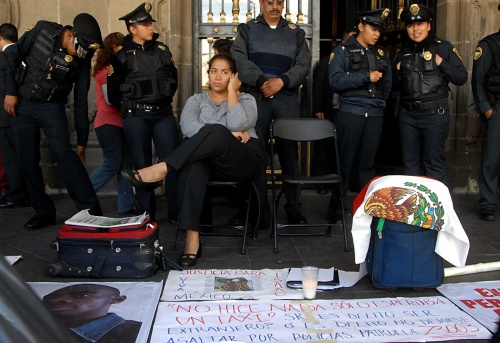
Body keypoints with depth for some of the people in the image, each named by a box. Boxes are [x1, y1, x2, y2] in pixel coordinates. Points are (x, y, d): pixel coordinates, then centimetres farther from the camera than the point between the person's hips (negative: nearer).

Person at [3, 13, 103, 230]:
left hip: (52, 107, -1)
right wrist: (10, 91, -5)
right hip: (21, 105, 2)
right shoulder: (42, 30, -11)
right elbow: (14, 56, 1)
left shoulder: (82, 60, -10)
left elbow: (80, 102, -5)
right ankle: (43, 211, 15)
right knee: (28, 161, 2)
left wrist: (81, 141, -3)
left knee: (64, 153, -21)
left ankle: (90, 208, -20)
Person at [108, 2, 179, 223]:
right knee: (142, 165, 3)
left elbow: (173, 78, 19)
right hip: (136, 116, -2)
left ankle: (176, 212, 4)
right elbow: (113, 90, 5)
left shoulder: (162, 50, 9)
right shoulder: (122, 55, 0)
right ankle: (147, 214, 13)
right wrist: (129, 108, 12)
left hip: (163, 113, 3)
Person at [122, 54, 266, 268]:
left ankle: (161, 170, -33)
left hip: (246, 161, -2)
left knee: (216, 132, -34)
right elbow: (188, 126, -7)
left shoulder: (246, 100, 13)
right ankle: (192, 239, -40)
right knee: (192, 168, -36)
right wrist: (227, 134, -16)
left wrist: (232, 91, -3)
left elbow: (238, 124, -13)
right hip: (211, 161, 2)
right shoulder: (196, 100, 18)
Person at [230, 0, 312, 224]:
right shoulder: (247, 30, 14)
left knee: (289, 152, 1)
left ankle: (294, 208, 7)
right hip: (255, 97, -1)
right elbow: (239, 59, -2)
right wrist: (261, 81, -13)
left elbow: (304, 64, 5)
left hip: (287, 99, 1)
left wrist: (282, 80, -11)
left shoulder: (296, 33, 17)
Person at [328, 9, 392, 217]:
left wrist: (379, 102, 11)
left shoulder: (381, 54, 16)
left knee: (368, 163, 8)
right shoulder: (342, 51, 1)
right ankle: (336, 207, 9)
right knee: (344, 161, -1)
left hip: (375, 115, 4)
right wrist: (366, 76, -15)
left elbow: (387, 83, 22)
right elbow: (335, 80, -13)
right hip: (350, 113, -4)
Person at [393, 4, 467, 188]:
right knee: (410, 164, 12)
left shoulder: (443, 47, -1)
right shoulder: (403, 52, 12)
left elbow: (462, 78, -3)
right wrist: (397, 70, 3)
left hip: (435, 114, -5)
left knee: (434, 165, -1)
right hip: (407, 114, 5)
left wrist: (441, 63, -14)